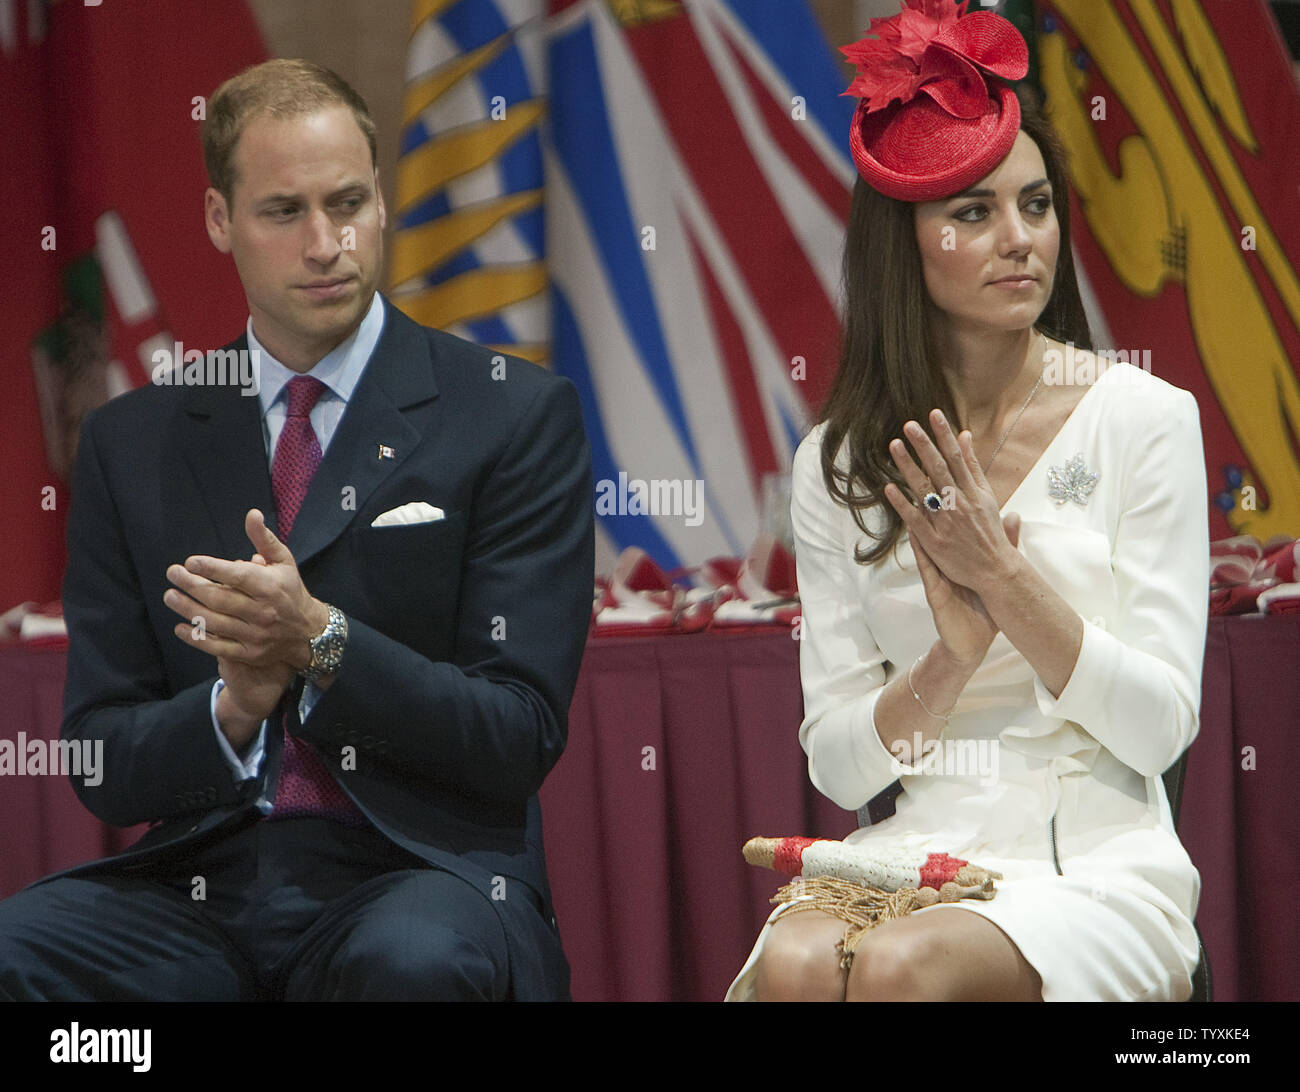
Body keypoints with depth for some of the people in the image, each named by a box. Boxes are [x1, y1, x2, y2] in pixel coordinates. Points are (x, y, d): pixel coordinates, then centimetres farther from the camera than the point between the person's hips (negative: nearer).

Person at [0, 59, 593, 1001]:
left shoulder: (520, 417, 3)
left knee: (410, 960, -38)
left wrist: (322, 641, -17)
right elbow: (103, 765, 9)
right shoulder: (131, 445, 12)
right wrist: (231, 709, -12)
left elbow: (521, 738, -3)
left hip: (420, 875, -3)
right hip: (201, 880, 3)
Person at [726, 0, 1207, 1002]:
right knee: (791, 970, -32)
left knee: (899, 970, -32)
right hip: (908, 856, 2)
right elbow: (836, 760, 5)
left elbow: (1160, 728, -3)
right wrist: (954, 657, -13)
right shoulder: (839, 464, 8)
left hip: (1095, 863, -2)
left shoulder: (1143, 419, 1)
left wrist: (1004, 576, -13)